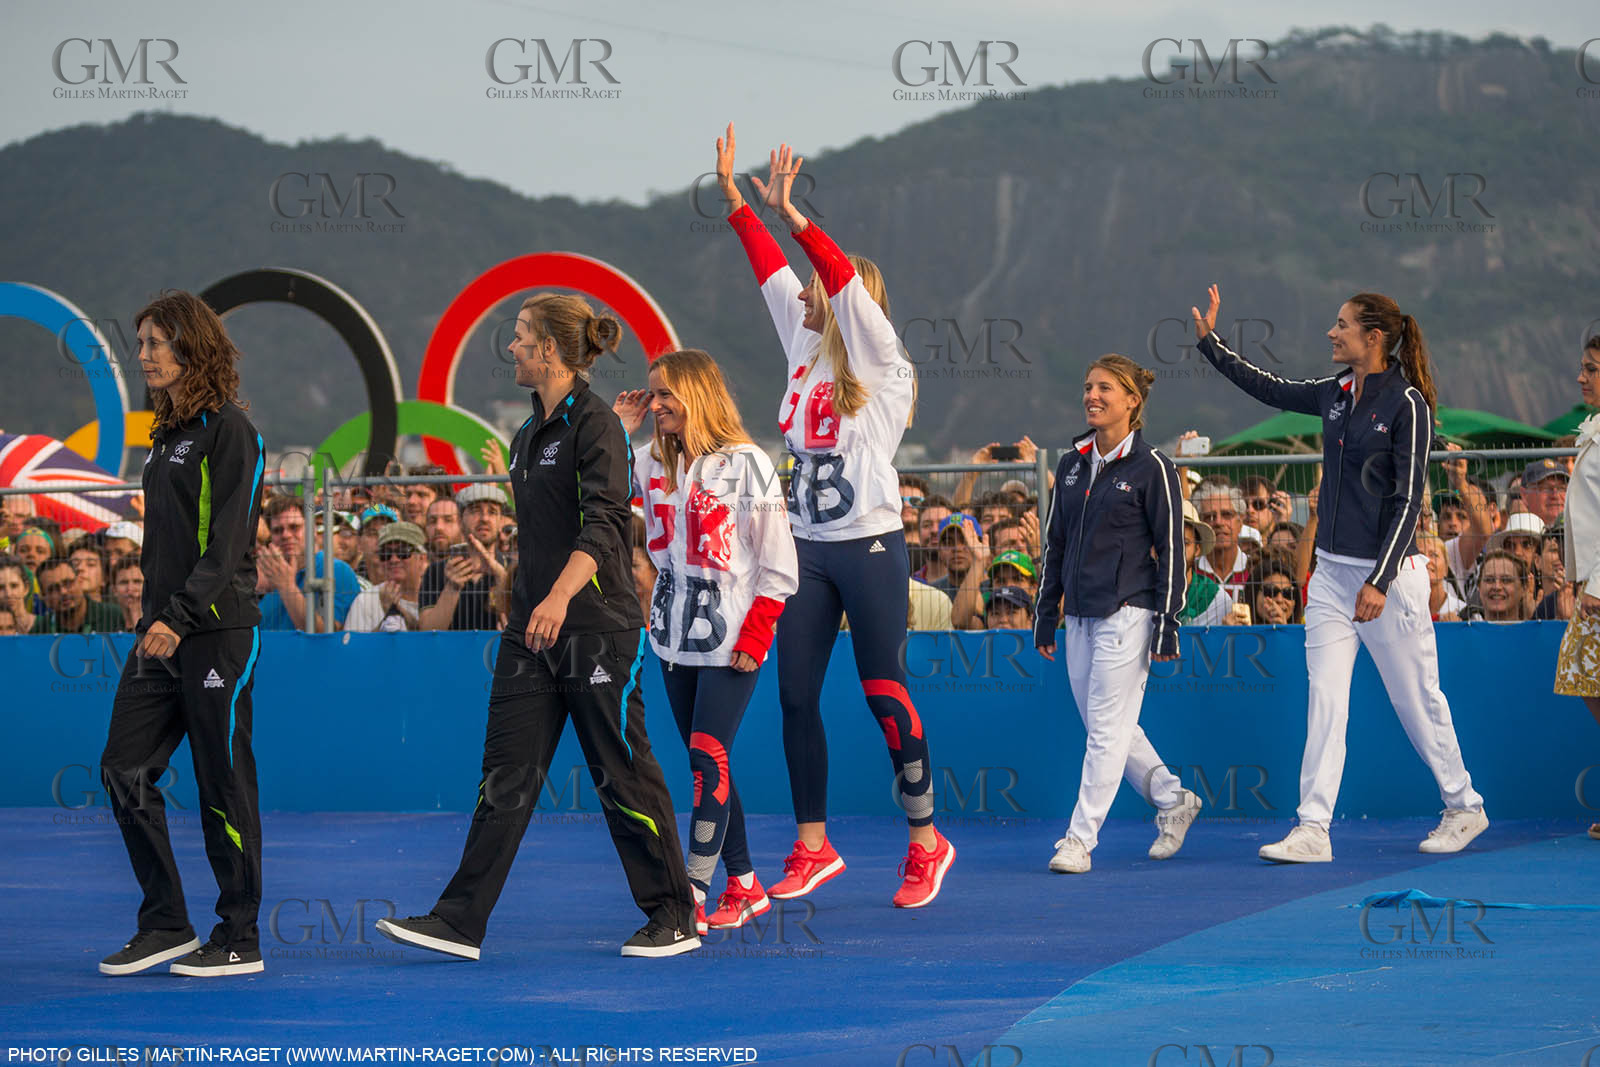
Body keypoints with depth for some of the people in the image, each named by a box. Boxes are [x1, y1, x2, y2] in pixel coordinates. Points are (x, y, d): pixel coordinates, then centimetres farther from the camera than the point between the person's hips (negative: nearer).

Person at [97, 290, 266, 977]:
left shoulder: (228, 429, -9)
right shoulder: (168, 432, 16)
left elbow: (228, 539, -16)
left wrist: (181, 617, -21)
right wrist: (153, 614, 14)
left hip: (218, 630, -9)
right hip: (161, 630, 9)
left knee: (223, 784, -2)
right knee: (124, 770, 4)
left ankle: (239, 939, 6)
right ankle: (166, 926, 11)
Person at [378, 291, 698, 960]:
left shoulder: (594, 424, -11)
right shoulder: (528, 435, 16)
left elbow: (602, 525, -23)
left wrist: (560, 596, -34)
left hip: (597, 629, -8)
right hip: (531, 632, 8)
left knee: (622, 773, 0)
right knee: (507, 774, 3)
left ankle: (674, 917, 11)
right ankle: (460, 922, 0)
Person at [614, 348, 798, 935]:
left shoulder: (747, 464, -8)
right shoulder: (650, 462, 8)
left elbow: (779, 565, -7)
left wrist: (754, 638, -13)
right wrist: (617, 428, 0)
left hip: (731, 640, -6)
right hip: (676, 637, 6)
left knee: (707, 759, -12)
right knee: (706, 764, 9)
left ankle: (691, 896, -14)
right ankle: (744, 887, 19)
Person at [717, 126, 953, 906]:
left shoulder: (878, 360, -6)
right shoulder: (804, 349, 11)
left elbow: (847, 280, -19)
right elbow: (770, 269, 11)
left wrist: (790, 212, -27)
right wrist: (733, 196, 6)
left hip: (870, 548, -7)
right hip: (808, 549, 7)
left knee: (885, 695, -3)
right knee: (795, 697, 4)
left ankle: (926, 841, 8)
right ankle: (812, 848, 11)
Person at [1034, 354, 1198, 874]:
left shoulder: (1151, 468, -6)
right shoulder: (1071, 464, 12)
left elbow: (1171, 552, -6)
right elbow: (1055, 544, 17)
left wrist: (1167, 626, -10)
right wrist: (1045, 616, 15)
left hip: (1126, 614, -7)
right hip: (1080, 616, 7)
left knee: (1108, 727, -6)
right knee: (1105, 728, 10)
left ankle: (1080, 840, -5)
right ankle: (1172, 800, 28)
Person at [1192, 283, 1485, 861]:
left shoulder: (1407, 405, -13)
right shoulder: (1336, 394, 8)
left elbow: (1408, 500, -15)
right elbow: (1271, 389, 25)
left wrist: (1379, 581, -19)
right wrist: (1210, 341, 23)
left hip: (1389, 574, -7)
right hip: (1331, 570, 7)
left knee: (1417, 701, 5)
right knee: (1324, 699, -1)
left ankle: (1464, 808, 23)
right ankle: (1313, 830, -4)